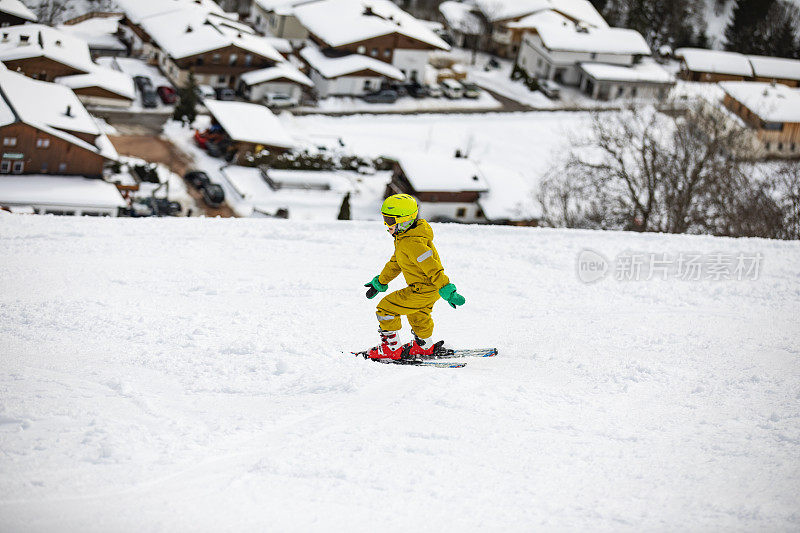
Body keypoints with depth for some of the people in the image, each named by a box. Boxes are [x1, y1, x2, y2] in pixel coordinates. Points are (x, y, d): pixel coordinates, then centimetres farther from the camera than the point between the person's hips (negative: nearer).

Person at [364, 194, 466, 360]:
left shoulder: (412, 243, -29)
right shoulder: (402, 237, 6)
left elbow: (433, 268, -32)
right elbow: (395, 263, 21)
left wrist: (448, 293, -35)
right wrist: (379, 282, 26)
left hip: (423, 290, -10)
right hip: (430, 289, 10)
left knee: (385, 308, -5)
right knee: (417, 316, 34)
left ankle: (392, 348, 5)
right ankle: (425, 346, 55)